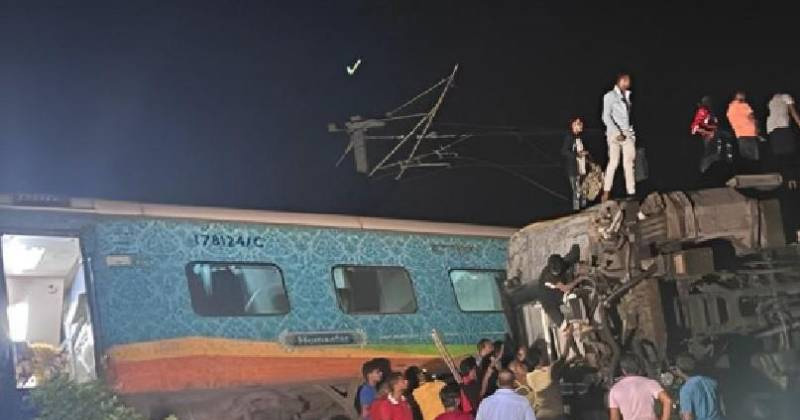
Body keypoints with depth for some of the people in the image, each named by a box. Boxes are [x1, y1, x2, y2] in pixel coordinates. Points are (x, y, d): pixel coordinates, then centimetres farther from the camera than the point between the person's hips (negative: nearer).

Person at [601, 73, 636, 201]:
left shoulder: (627, 96, 19)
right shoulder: (610, 96, 1)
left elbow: (628, 115, 20)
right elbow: (606, 117, -6)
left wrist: (631, 131, 9)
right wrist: (617, 132, -15)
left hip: (628, 133, 5)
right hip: (614, 133, -5)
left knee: (629, 162, -2)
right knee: (614, 162, -11)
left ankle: (631, 192, -3)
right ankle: (606, 192, -7)